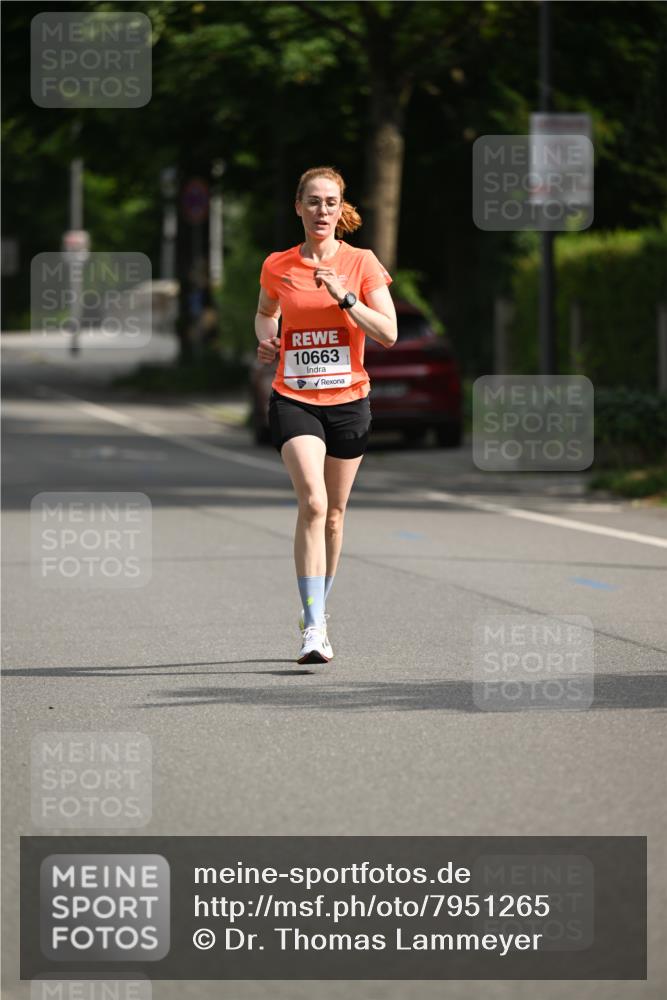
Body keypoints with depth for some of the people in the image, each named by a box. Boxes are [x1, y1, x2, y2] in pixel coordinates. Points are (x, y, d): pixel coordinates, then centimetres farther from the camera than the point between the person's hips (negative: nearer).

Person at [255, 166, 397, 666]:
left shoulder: (361, 263, -1)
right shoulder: (277, 266, 3)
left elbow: (388, 333, -8)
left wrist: (344, 296, -19)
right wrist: (266, 338, 2)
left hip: (348, 400, 1)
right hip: (294, 400, -1)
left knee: (333, 514, 10)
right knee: (312, 502, -20)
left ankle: (317, 611, 30)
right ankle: (314, 628, -23)